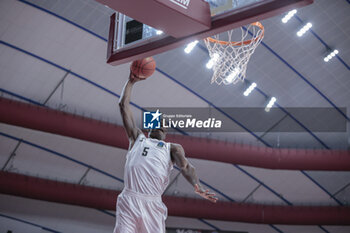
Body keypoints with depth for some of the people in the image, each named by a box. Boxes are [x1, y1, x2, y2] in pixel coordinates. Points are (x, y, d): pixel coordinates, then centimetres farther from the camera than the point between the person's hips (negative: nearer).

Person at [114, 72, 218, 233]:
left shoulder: (172, 148, 24)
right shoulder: (138, 138, 26)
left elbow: (185, 165, 3)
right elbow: (124, 105, 26)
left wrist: (197, 186, -16)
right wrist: (131, 81, 31)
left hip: (153, 205, 1)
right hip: (129, 200, 0)